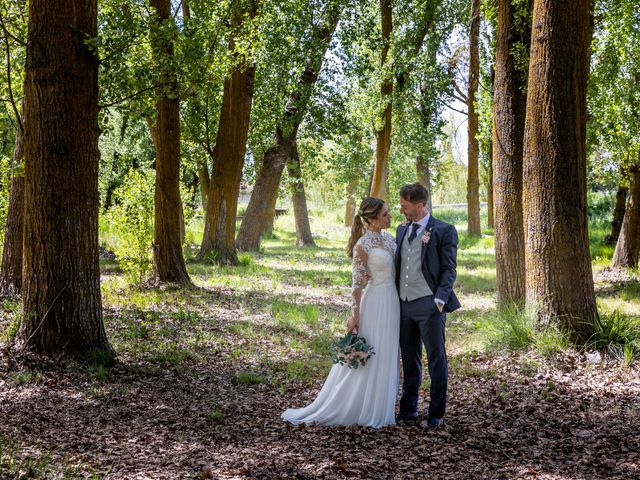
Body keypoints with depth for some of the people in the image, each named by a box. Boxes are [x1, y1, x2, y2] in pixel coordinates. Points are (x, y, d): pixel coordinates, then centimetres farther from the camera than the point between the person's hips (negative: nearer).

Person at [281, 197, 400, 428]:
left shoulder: (390, 238, 7)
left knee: (387, 356, 12)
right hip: (376, 304, -8)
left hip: (393, 302, 8)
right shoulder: (363, 246, -14)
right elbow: (357, 283, -12)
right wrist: (354, 315, -11)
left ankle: (380, 407, 22)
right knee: (368, 357, -1)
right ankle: (366, 410, 10)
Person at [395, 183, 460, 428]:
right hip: (403, 305, 6)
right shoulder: (402, 230, 15)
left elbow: (449, 269, -7)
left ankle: (436, 413, 10)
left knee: (436, 359, 1)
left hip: (428, 305, -6)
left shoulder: (443, 231, -4)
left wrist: (440, 299, -17)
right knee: (409, 360, 13)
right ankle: (408, 409, 23)